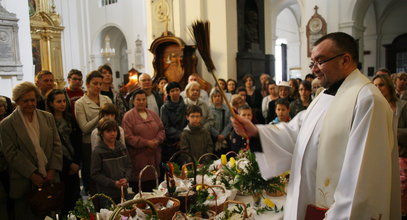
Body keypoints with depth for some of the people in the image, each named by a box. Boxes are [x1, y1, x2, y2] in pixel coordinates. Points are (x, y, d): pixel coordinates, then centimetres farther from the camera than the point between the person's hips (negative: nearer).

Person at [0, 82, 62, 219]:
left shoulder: (48, 117, 7)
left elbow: (56, 145, 7)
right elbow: (11, 154, -7)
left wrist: (53, 170, -3)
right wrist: (32, 175, -12)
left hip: (50, 179, 3)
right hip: (25, 185, -3)